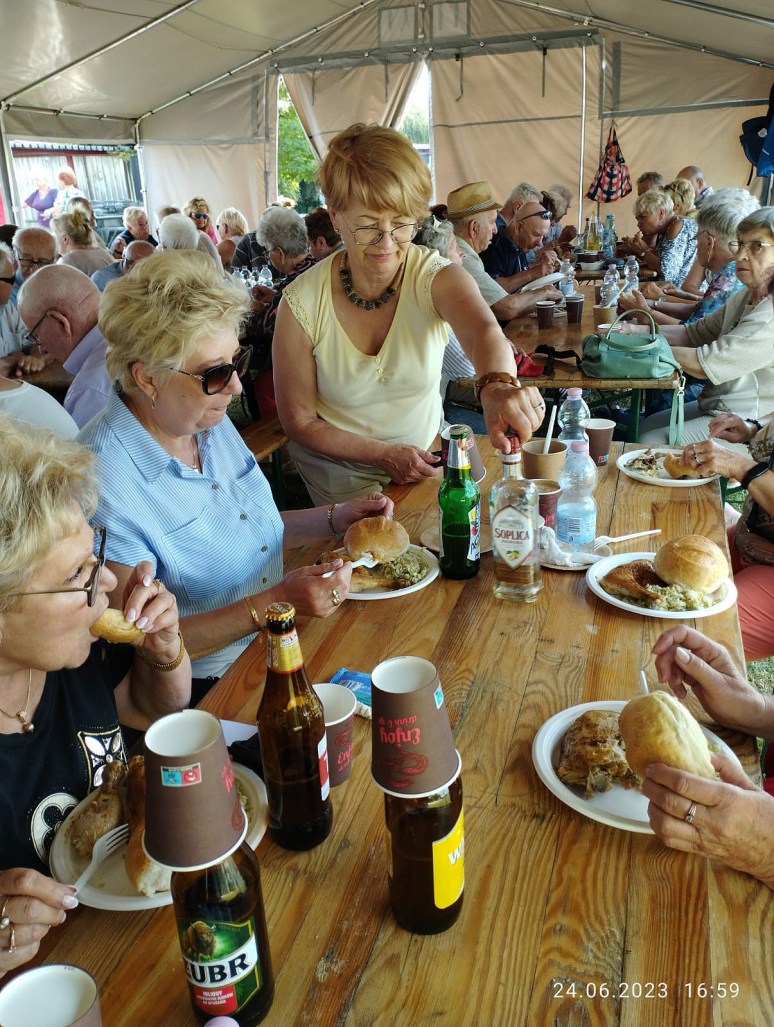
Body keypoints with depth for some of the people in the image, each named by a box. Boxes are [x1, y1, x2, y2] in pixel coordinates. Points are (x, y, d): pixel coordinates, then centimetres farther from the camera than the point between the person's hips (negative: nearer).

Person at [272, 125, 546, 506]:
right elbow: (299, 421, -7)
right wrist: (385, 454, -17)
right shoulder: (302, 303, -14)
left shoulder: (437, 279, -13)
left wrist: (498, 387, -60)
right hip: (341, 473, -1)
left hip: (425, 458, 2)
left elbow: (483, 331, -37)